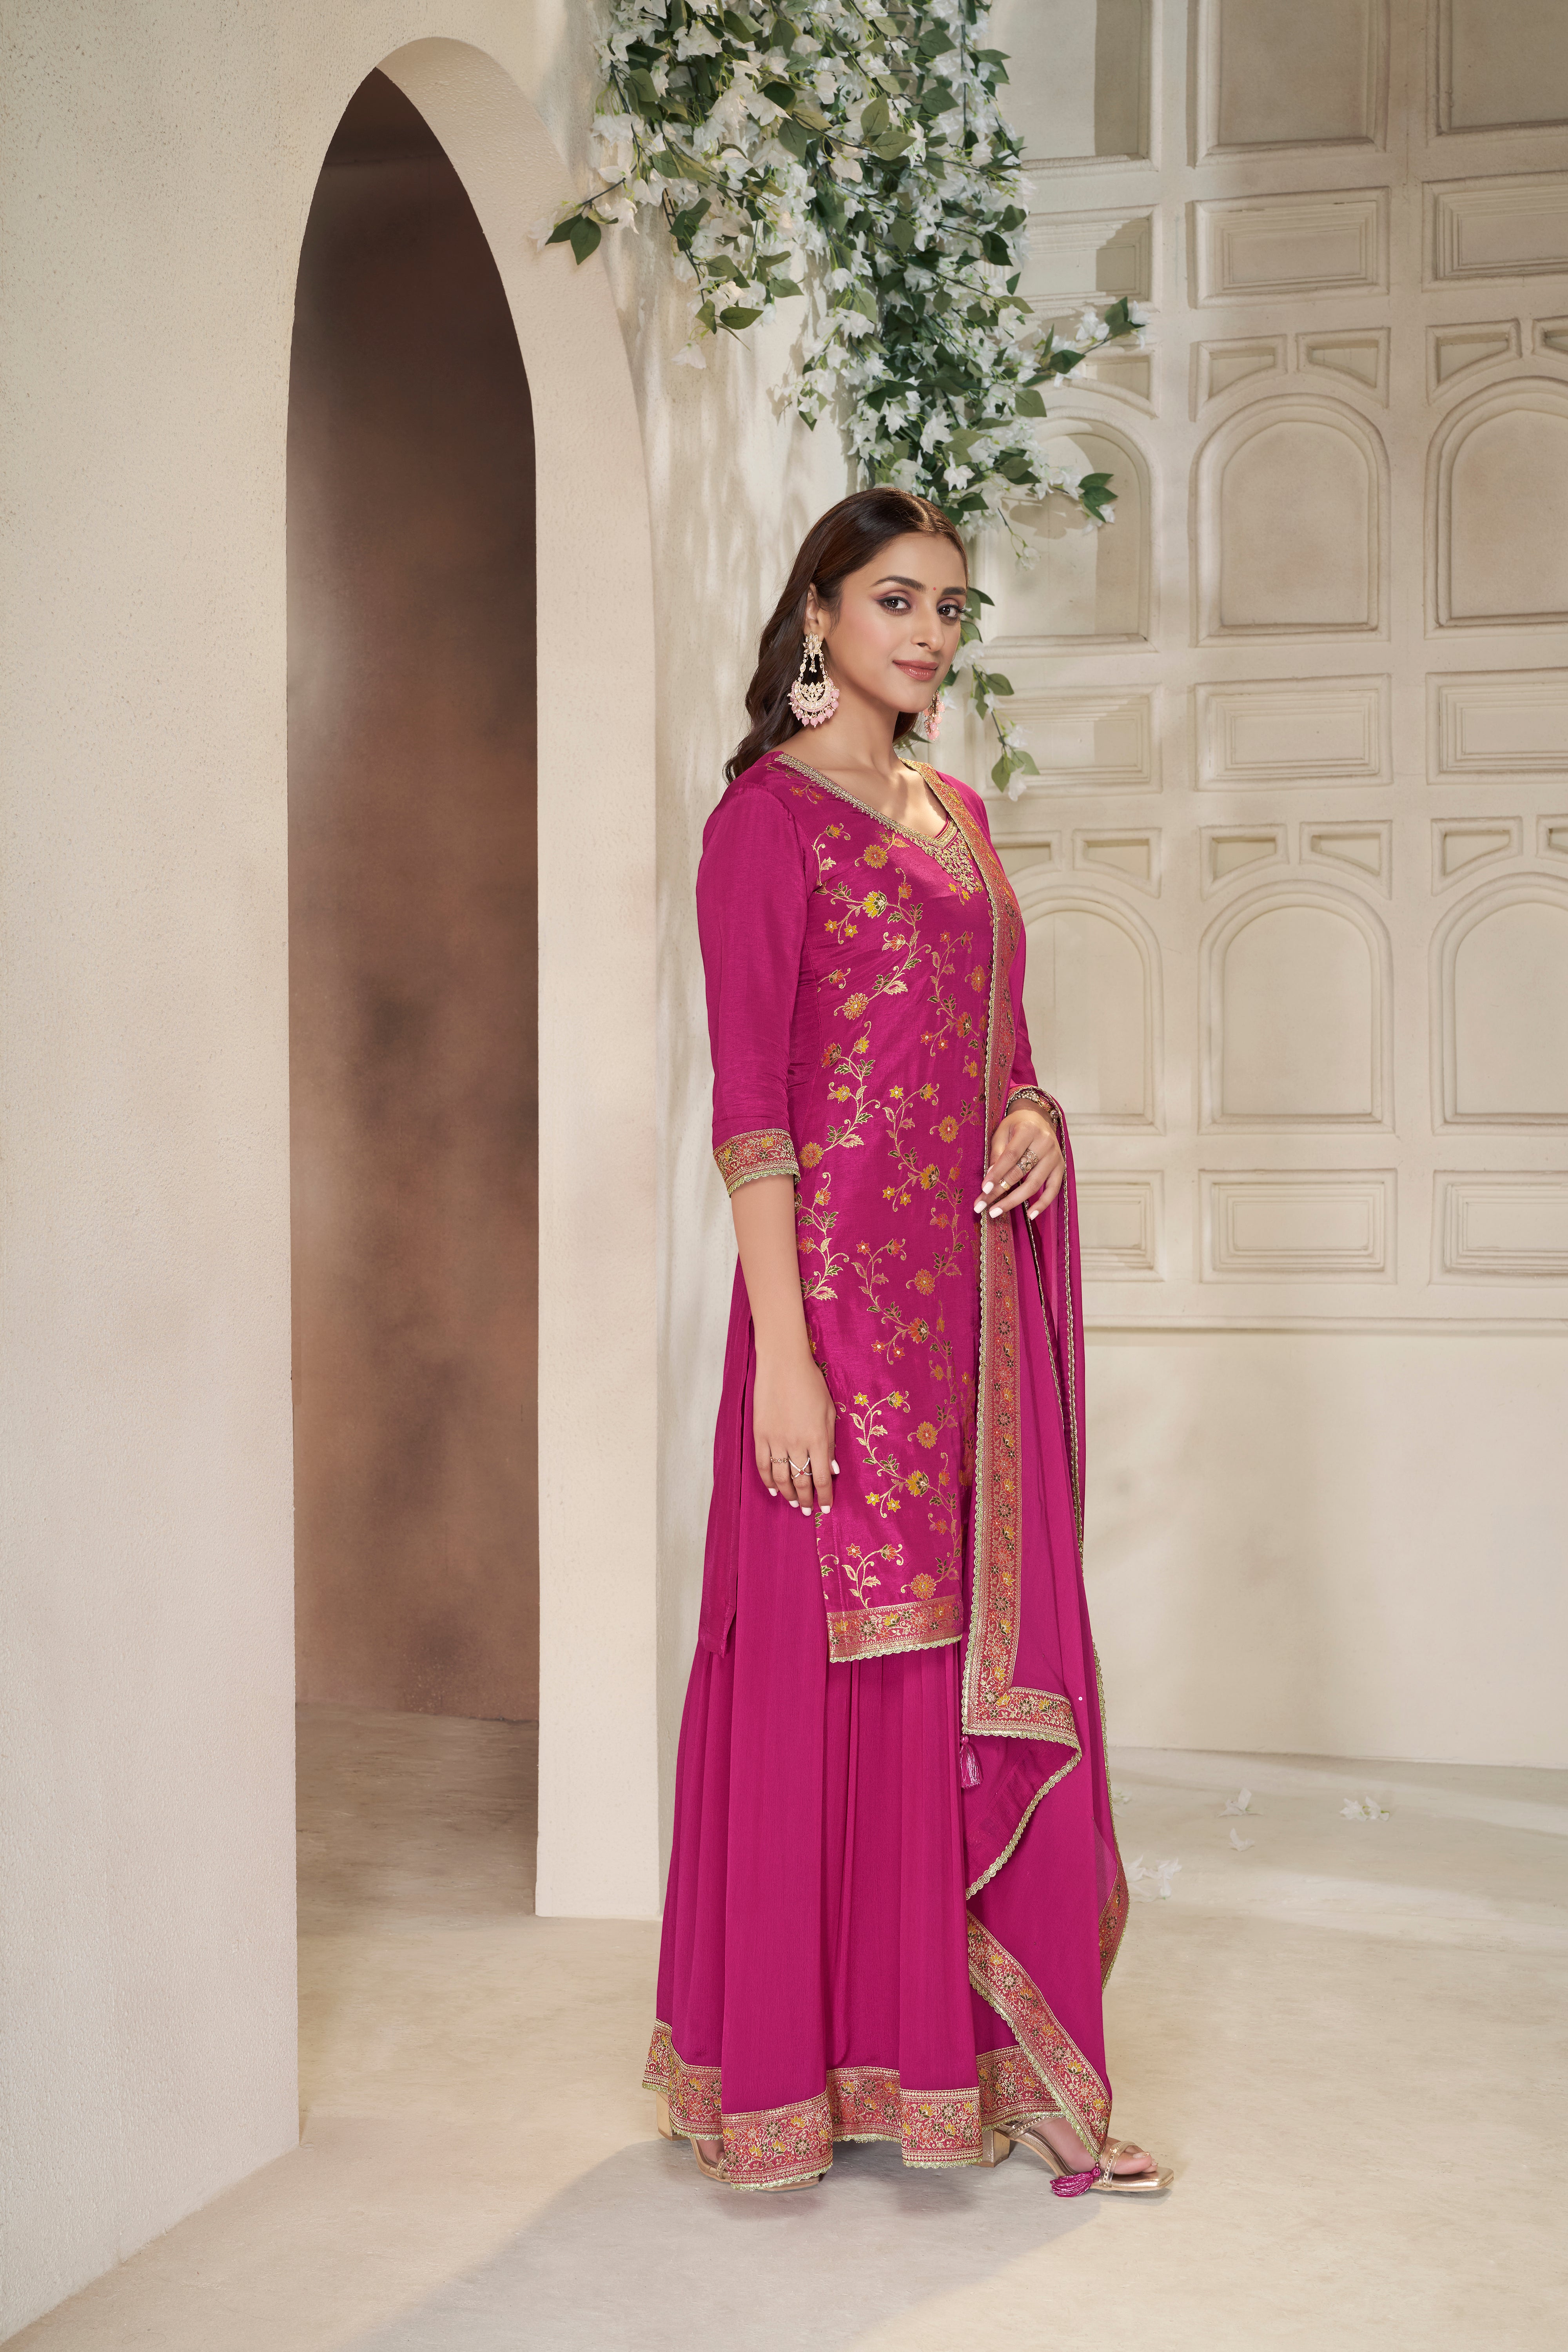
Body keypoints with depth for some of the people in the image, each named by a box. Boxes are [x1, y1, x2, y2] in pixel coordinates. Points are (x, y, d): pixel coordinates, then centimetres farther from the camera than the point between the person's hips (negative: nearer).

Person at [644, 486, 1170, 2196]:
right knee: (840, 1655, -1)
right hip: (845, 1277, -7)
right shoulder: (771, 812, -6)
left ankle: (1002, 2052, 20)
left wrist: (1032, 1115, 1)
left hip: (979, 1287, 8)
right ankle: (793, 2070, 14)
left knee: (994, 1654, 9)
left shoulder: (956, 812, 17)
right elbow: (747, 1100, -12)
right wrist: (783, 1351, -19)